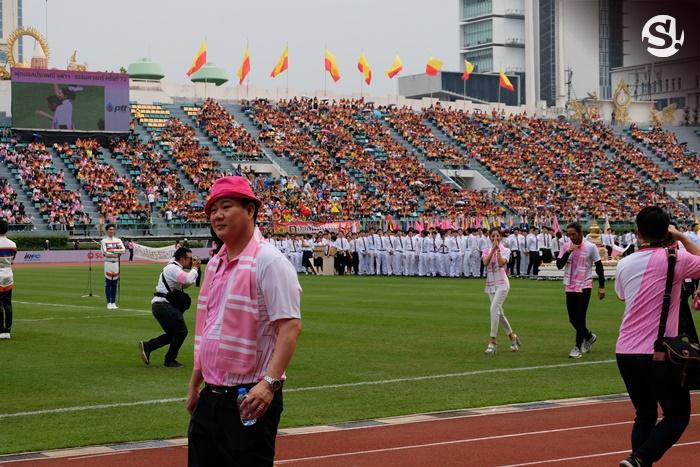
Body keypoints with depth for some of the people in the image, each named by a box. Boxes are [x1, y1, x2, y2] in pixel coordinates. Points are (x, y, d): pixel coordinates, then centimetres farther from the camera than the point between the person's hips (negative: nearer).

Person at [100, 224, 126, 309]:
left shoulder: (118, 240, 12)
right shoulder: (104, 241, 0)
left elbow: (123, 250, -2)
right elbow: (104, 253, -13)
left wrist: (113, 250, -12)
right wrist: (117, 253, -17)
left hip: (116, 263, 4)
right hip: (108, 263, -4)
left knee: (114, 284, 6)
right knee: (108, 284, -3)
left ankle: (113, 302, 11)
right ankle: (109, 303, 0)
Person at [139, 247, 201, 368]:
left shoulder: (175, 268, 20)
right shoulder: (173, 268, -13)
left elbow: (184, 284, 21)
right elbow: (188, 280, -27)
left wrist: (194, 268, 10)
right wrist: (194, 268, -9)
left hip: (159, 305, 11)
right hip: (163, 305, -11)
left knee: (172, 334, 16)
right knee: (181, 331, -6)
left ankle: (147, 346, 8)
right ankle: (170, 360, 2)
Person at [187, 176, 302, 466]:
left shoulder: (268, 262, -13)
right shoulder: (214, 264, 13)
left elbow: (290, 327, -20)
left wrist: (269, 382, -29)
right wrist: (195, 383, 21)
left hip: (251, 399, -8)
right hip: (210, 396, 8)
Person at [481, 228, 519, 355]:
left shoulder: (505, 250, -1)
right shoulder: (486, 251, 9)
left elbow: (501, 263, -21)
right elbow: (485, 262, -13)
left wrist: (498, 249, -20)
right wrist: (493, 249, -21)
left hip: (502, 284, -5)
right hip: (490, 284, 5)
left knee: (494, 309, -20)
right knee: (498, 313, 10)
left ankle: (492, 342, -22)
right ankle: (512, 337, 30)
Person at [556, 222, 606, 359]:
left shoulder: (590, 247, -8)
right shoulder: (566, 246, 2)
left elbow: (599, 267, -2)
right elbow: (559, 265, -5)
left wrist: (601, 287, -2)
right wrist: (568, 251, -17)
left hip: (584, 287, -5)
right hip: (570, 287, 5)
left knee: (580, 318, -7)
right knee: (572, 319, 7)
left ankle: (578, 347, 5)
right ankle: (589, 337, 30)